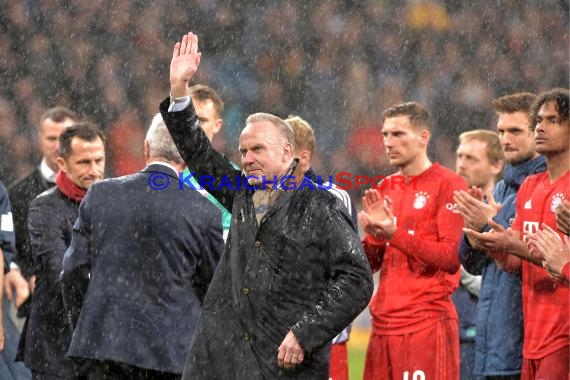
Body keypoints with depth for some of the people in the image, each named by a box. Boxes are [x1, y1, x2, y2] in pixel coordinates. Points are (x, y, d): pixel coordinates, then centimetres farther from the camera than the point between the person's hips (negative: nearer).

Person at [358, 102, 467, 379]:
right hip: (384, 320, 6)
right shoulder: (385, 189, 15)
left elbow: (451, 257, -13)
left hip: (428, 319, -6)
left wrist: (394, 235, -19)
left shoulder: (448, 184, -4)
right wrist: (372, 234, -4)